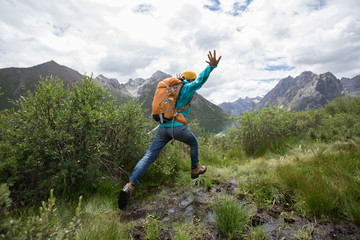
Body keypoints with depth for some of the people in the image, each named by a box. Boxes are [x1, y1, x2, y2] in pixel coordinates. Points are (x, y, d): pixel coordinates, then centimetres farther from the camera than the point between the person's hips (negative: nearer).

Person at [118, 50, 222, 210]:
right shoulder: (188, 88, 3)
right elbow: (201, 79, -16)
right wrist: (211, 66, -30)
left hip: (163, 128, 6)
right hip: (178, 127, -5)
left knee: (148, 157, 1)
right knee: (194, 143, 26)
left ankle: (130, 186, -12)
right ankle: (195, 169, 42)